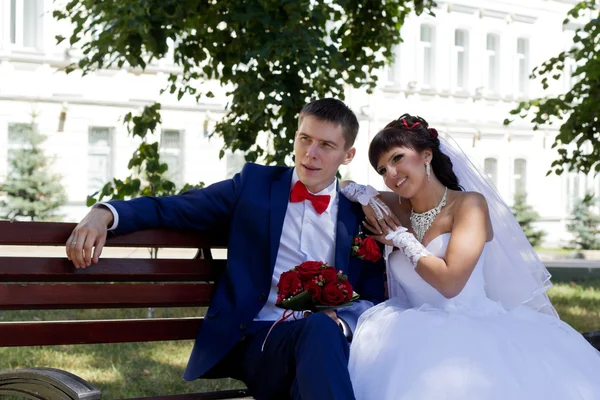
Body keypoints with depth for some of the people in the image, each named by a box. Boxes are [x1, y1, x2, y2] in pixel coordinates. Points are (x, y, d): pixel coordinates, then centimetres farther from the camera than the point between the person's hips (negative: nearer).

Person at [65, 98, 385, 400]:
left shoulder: (359, 214, 14)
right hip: (260, 338, -1)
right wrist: (104, 214, -11)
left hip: (328, 342, 2)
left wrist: (340, 322, -11)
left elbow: (375, 299, 12)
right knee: (318, 328, -37)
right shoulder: (255, 184, 11)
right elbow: (169, 209, 8)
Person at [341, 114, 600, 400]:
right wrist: (362, 195, 2)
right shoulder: (393, 210, 13)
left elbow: (450, 282, -17)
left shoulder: (469, 204, -4)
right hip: (420, 335, 4)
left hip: (476, 328, -4)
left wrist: (403, 239, -4)